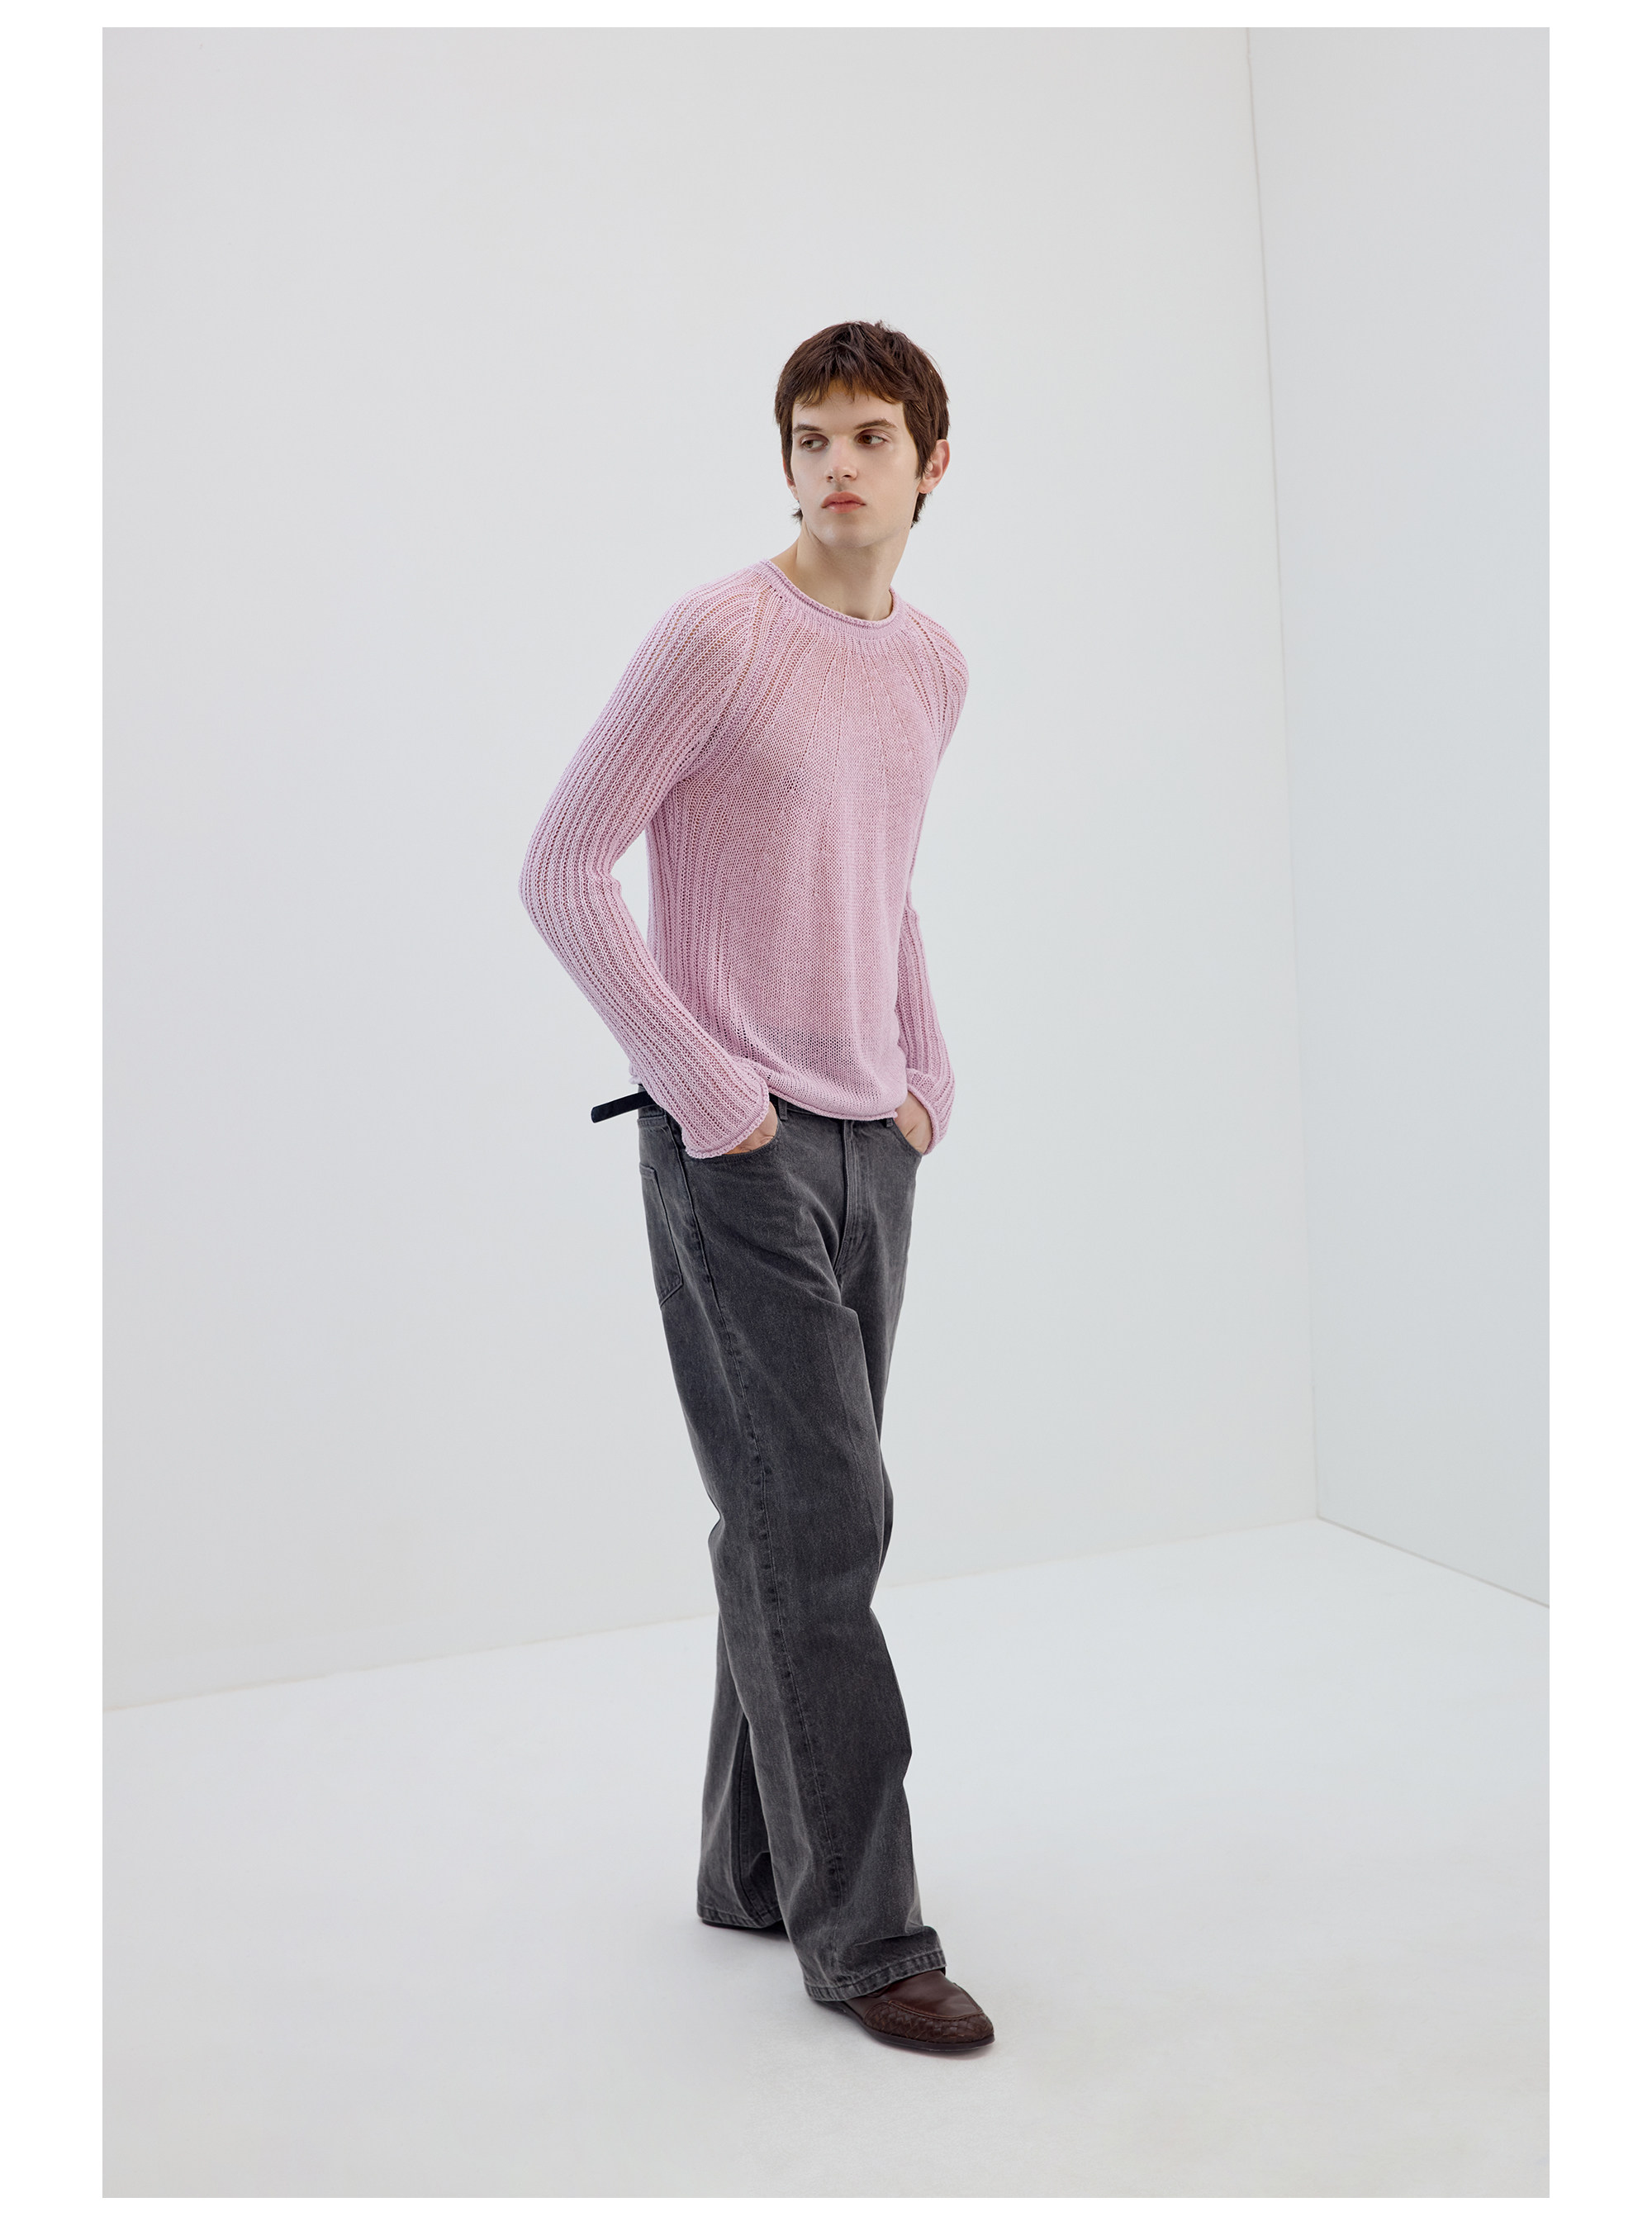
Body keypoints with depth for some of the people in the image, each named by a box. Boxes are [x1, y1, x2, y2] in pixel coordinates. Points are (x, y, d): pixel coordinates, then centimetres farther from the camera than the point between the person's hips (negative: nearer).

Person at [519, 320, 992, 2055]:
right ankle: (861, 1933, 5)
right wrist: (707, 1094, -13)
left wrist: (926, 1070, 13)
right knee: (819, 1526, -6)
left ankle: (755, 1869, 27)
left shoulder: (933, 666, 12)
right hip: (736, 1151, -7)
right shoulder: (717, 639, -9)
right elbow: (562, 871, -10)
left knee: (797, 1530, 13)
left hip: (871, 1146, 7)